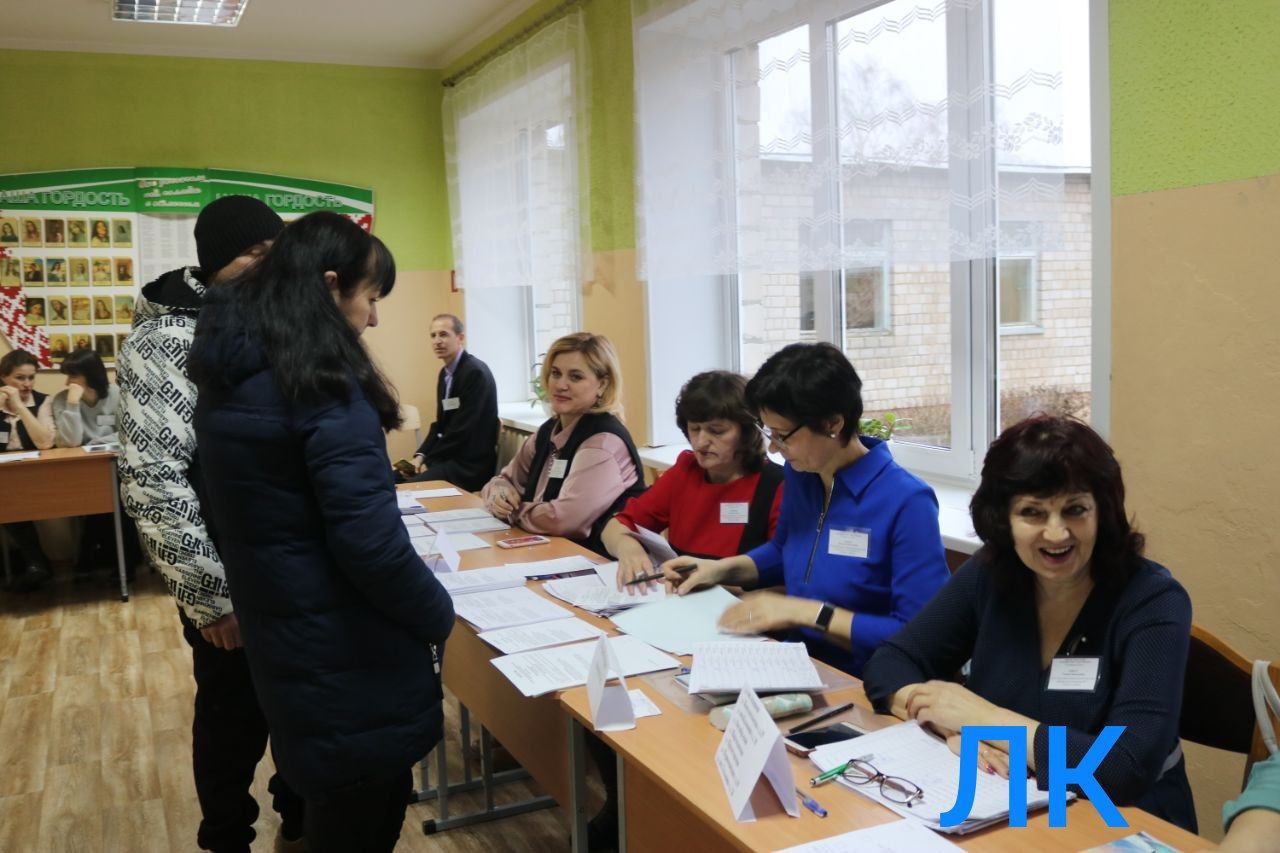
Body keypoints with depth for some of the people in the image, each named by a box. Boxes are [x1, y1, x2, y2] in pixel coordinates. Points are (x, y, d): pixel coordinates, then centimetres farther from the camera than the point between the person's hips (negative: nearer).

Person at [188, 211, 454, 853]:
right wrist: (439, 617, -11)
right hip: (348, 653, -8)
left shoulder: (227, 376, 5)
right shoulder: (326, 382, -22)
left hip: (277, 634, 8)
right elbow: (370, 541, -26)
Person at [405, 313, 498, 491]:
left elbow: (462, 430, -20)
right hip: (450, 457, 9)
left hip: (470, 465, -9)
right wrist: (420, 456, 0)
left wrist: (429, 461, -13)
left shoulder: (475, 372, -17)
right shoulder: (446, 373, 13)